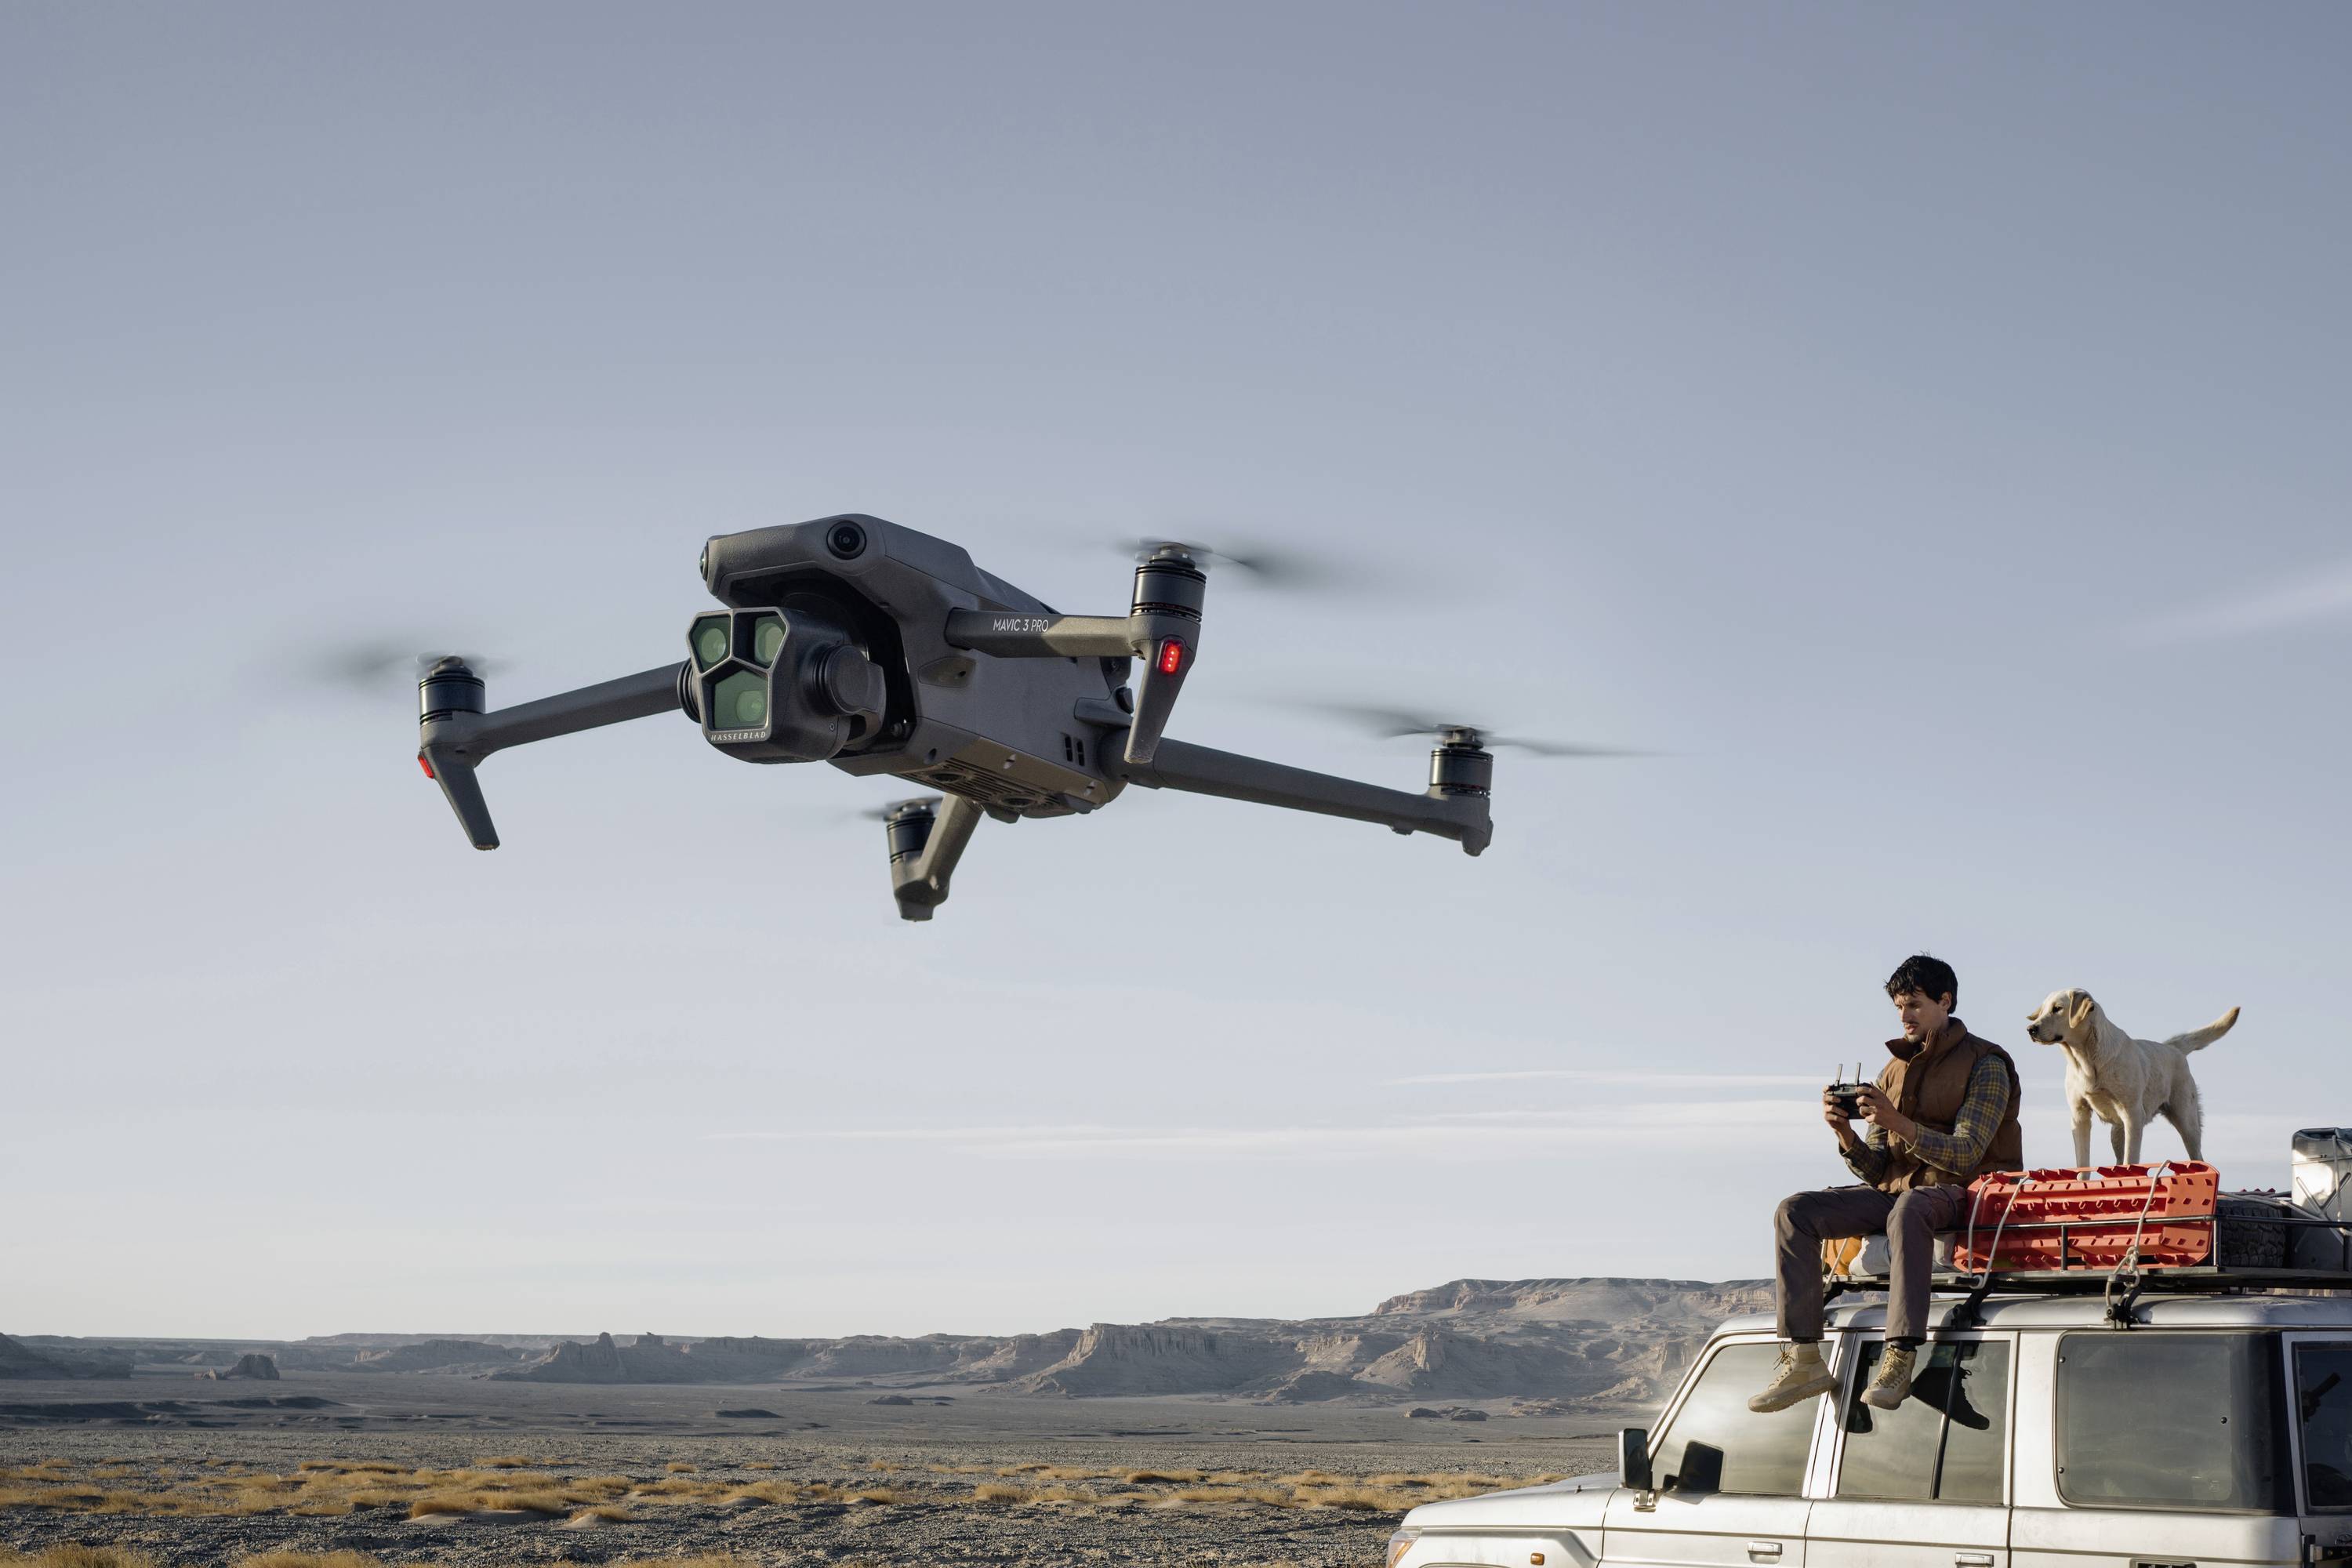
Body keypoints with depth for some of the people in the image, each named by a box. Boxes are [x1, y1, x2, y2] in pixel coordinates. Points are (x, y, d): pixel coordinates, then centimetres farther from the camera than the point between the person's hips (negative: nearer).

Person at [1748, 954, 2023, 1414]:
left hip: (1957, 1191, -6)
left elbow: (1966, 1154, -15)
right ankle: (1803, 1359, -24)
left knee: (1907, 1210, -41)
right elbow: (1876, 1170, 10)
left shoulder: (1986, 1065, -3)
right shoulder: (1895, 1071, 15)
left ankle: (1899, 1359, -47)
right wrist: (1845, 1132, -11)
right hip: (1896, 1189, 7)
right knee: (1796, 1212, -15)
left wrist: (1898, 1123, -27)